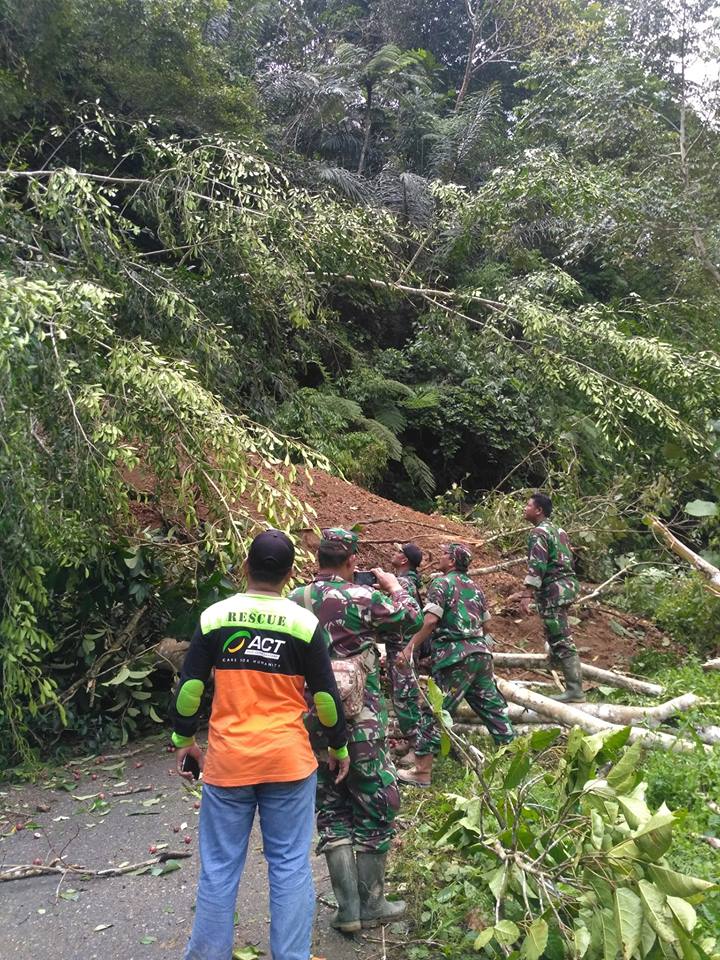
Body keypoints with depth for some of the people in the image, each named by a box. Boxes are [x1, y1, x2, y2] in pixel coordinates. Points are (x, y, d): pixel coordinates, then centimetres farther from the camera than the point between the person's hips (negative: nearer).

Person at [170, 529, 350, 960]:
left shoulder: (214, 617, -4)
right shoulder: (305, 622, -7)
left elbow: (190, 685, 0)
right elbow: (325, 694, -1)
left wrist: (184, 738, 14)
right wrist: (339, 747, 12)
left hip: (227, 760, 1)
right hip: (289, 760, -1)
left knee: (220, 867, 12)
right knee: (290, 864, 11)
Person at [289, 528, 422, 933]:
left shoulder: (295, 600, -1)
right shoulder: (362, 597, -14)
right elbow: (413, 618, -2)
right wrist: (395, 586, 18)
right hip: (361, 721, -5)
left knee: (333, 812, 15)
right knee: (376, 809, 12)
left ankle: (348, 909, 19)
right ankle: (371, 905, 21)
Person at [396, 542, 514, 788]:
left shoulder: (441, 582, -5)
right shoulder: (474, 586, 17)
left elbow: (431, 621, -16)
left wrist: (411, 645, -10)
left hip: (455, 657, -7)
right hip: (481, 653, 7)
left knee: (433, 711, -1)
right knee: (492, 705, 17)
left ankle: (422, 772, 1)